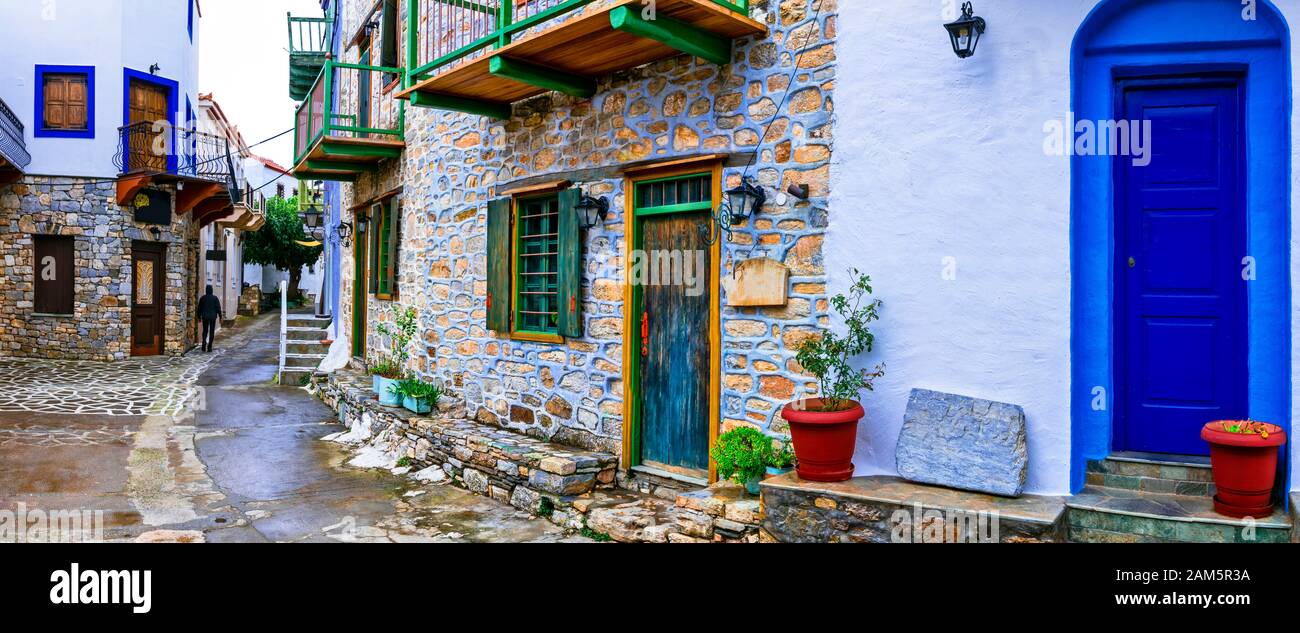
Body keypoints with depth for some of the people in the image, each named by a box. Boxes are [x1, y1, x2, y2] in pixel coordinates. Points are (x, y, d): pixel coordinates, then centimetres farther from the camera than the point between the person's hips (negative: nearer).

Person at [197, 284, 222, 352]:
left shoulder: (202, 298, -1)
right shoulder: (215, 298, -7)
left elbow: (199, 308, 5)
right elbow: (218, 308, -8)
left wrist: (199, 317, 15)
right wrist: (220, 317, -1)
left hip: (205, 317, 2)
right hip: (213, 317, -2)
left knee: (205, 331, 17)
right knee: (211, 332, 5)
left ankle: (204, 342, -6)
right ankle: (209, 347, 3)